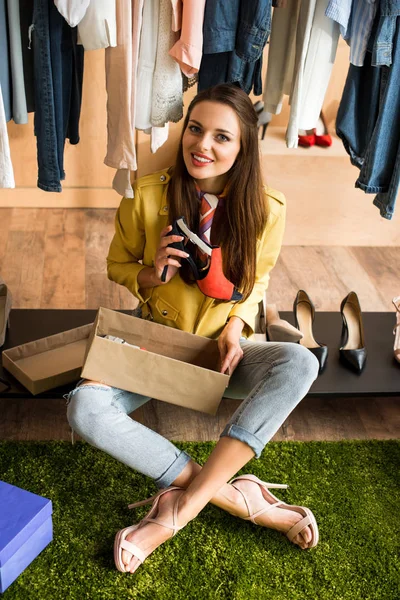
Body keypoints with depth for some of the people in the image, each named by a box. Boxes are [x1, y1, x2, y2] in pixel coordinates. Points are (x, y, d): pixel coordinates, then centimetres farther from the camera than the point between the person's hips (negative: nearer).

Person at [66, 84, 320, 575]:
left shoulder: (264, 211, -10)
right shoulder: (146, 196, -12)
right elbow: (117, 265, 3)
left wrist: (237, 323, -14)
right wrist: (153, 274, -20)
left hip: (223, 346, 0)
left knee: (299, 363, -33)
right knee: (84, 409, -29)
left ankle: (179, 509, -28)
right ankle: (239, 498, -23)